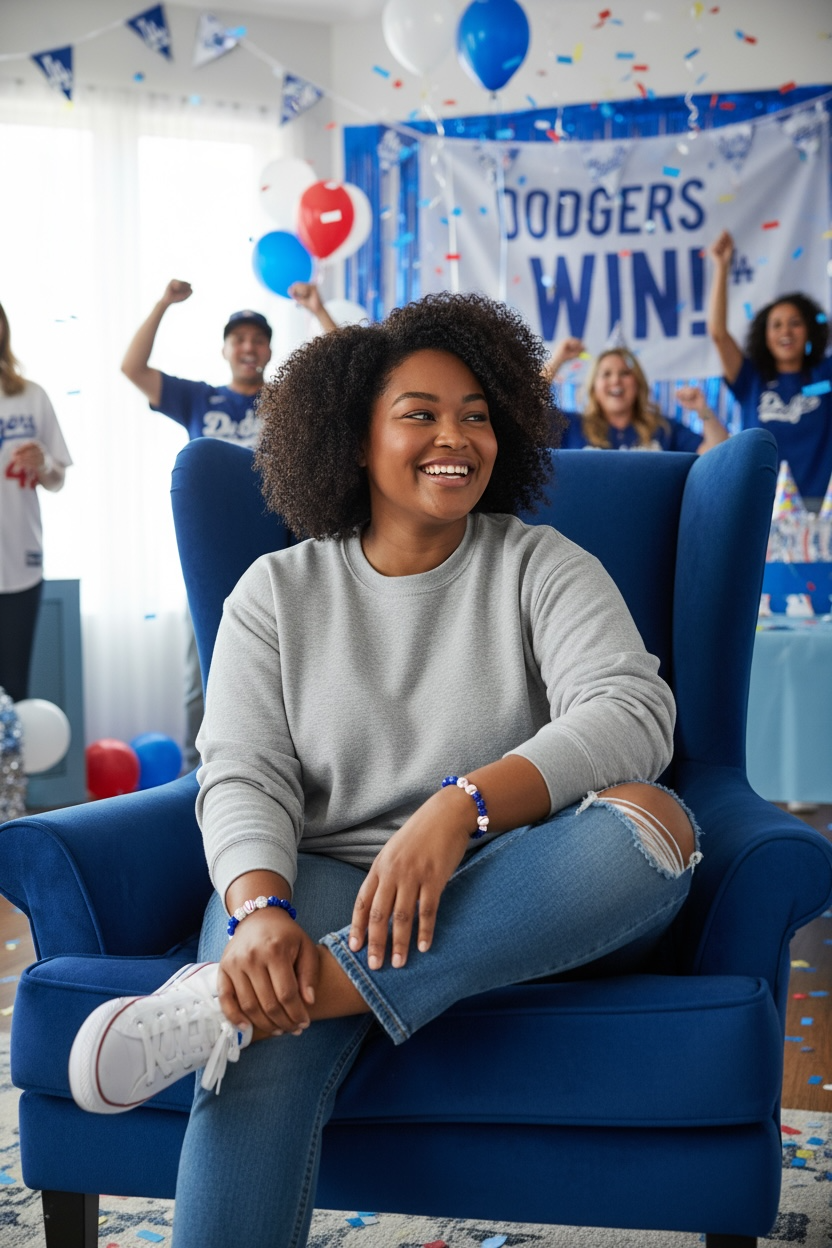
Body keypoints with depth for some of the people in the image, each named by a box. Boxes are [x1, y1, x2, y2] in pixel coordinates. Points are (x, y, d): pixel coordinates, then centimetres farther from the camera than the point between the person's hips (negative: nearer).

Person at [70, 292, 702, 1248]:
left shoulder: (542, 569, 7)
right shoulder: (276, 592, 10)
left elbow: (631, 710, -12)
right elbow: (243, 776, -2)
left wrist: (461, 807, -30)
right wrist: (260, 910, -26)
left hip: (505, 898, 1)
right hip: (323, 882, -1)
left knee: (652, 819, -33)